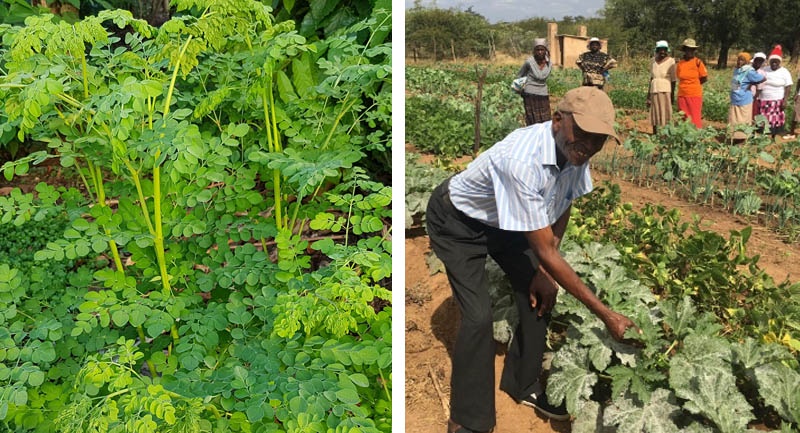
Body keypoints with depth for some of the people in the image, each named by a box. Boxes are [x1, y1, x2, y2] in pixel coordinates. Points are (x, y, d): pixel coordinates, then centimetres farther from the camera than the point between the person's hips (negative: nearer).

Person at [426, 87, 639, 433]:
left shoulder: (575, 152, -18)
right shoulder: (521, 162, -41)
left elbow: (561, 211, 1)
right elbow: (546, 252, -36)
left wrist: (543, 272, -4)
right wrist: (606, 314, -31)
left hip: (504, 220, 7)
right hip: (458, 222, -7)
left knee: (538, 295, 3)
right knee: (478, 317, -15)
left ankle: (523, 385, 26)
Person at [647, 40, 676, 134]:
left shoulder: (671, 61, -4)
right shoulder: (654, 60, 9)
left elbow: (673, 80, -4)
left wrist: (672, 95, -8)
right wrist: (648, 94, 11)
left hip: (666, 91, -4)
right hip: (654, 91, 4)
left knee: (666, 114, -6)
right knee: (655, 115, 5)